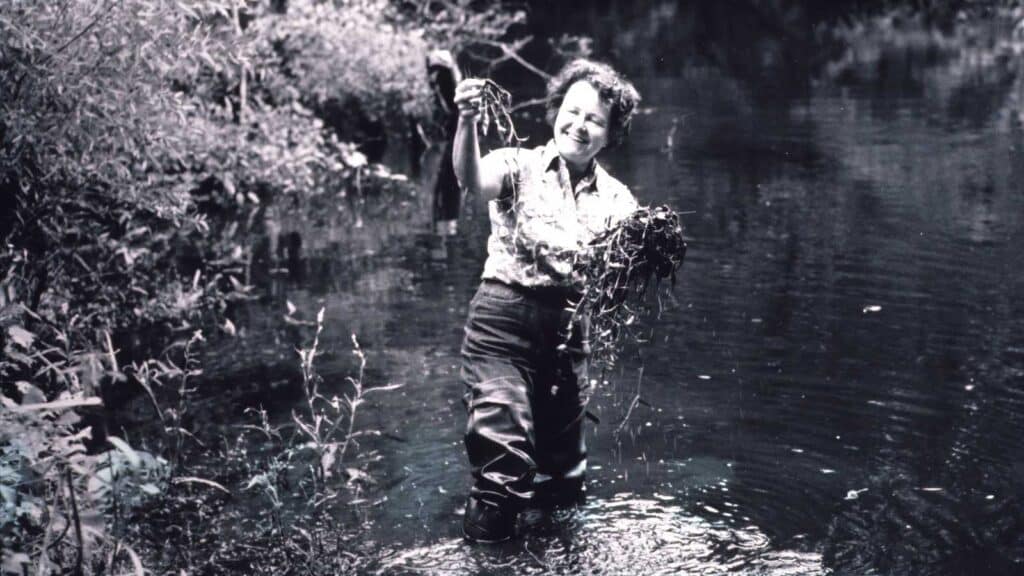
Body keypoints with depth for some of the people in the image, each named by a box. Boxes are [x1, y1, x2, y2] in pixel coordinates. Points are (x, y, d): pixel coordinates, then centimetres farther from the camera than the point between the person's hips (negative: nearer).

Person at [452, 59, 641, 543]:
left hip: (568, 329, 4)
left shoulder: (616, 199, 9)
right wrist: (467, 121, -41)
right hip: (504, 319, -4)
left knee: (562, 470, 13)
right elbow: (471, 181, -23)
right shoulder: (520, 167, -2)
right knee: (501, 452, -13)